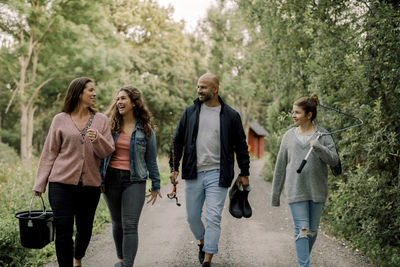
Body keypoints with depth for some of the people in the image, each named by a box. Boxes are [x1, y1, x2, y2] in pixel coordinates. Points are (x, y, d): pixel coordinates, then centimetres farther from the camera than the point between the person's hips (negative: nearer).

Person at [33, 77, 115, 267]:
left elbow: (107, 152, 2)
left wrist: (97, 139, -19)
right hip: (62, 183, -2)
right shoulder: (60, 120, 3)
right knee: (63, 232, -4)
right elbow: (50, 153, 5)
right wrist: (40, 184, 3)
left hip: (90, 185, 2)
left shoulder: (101, 120, 7)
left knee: (84, 229, 14)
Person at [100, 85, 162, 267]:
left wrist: (156, 185, 7)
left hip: (134, 180, -3)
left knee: (130, 226, -9)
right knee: (117, 223, 13)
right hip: (111, 178, 3)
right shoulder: (110, 125, 5)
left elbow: (151, 159, 5)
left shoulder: (145, 129, 0)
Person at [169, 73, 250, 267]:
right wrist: (174, 167, 4)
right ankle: (203, 242, 40)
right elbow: (178, 141, 10)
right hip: (193, 173, 3)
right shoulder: (190, 112, 7)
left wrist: (244, 173, 7)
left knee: (213, 218, -5)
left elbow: (241, 146, 8)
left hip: (217, 174, -3)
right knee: (192, 217, 11)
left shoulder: (230, 115, 1)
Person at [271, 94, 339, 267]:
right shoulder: (289, 136, 5)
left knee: (313, 230, 11)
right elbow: (280, 165, 9)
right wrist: (276, 194, 10)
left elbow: (334, 160, -7)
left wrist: (318, 147, -25)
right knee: (301, 230, -7)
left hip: (317, 190, 1)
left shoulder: (322, 135, 1)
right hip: (296, 190, 0)